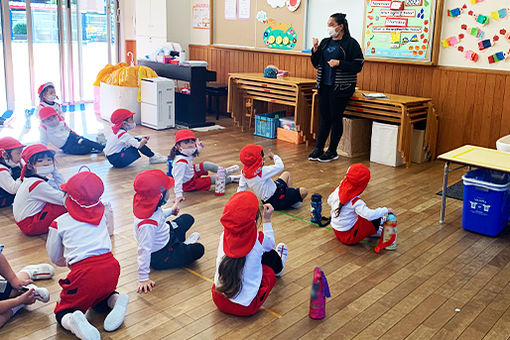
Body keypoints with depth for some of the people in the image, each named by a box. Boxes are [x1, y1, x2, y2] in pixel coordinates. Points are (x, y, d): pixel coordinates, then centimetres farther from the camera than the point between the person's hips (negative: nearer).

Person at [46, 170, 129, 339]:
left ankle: (73, 322, -20)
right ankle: (115, 300, 2)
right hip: (111, 267, 5)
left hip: (84, 272, -5)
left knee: (63, 311, 14)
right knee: (100, 296, 34)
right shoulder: (101, 213, 15)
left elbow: (55, 258, 17)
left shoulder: (59, 223, 5)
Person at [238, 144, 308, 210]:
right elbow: (280, 167, -20)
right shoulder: (261, 171, -31)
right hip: (277, 201, -9)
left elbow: (241, 188, -1)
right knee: (303, 191, -7)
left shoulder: (244, 171, -8)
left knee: (287, 174, 24)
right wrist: (274, 156, 0)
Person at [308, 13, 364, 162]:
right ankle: (318, 149, 16)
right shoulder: (325, 42, 12)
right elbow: (316, 64, 15)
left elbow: (358, 66, -9)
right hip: (324, 86, 5)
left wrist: (339, 63, -19)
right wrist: (315, 50, -1)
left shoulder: (351, 43, -5)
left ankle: (332, 151, 11)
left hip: (341, 88, -5)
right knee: (324, 117, 9)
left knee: (336, 118, 1)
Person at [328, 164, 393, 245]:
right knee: (376, 219, -1)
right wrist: (386, 210, -25)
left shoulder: (337, 191, -8)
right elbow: (370, 215, -37)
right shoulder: (355, 202, -28)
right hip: (349, 236, -8)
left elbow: (329, 201, 13)